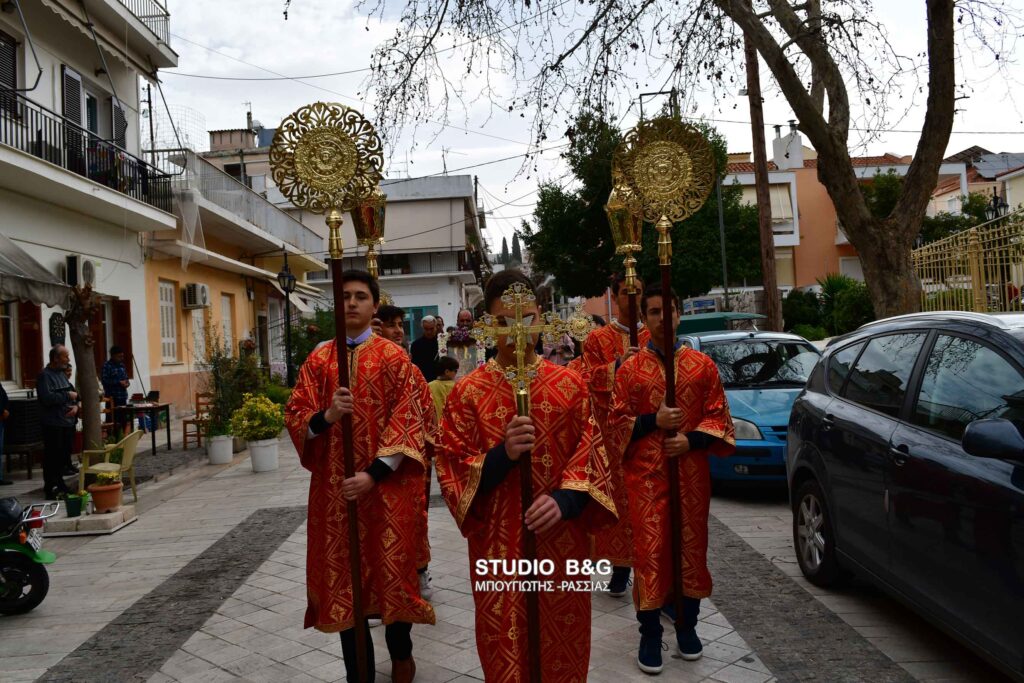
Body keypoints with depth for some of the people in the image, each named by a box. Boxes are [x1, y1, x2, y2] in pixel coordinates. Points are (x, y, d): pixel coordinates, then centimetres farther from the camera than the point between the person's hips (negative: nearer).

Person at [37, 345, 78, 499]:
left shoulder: (62, 374, 16)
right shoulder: (45, 375, -11)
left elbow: (74, 394, 18)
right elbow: (47, 398, -24)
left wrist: (76, 405, -2)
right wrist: (68, 395, -14)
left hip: (67, 422, 8)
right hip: (53, 424, -8)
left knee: (64, 455, 12)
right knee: (52, 457, -4)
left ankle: (59, 483, 25)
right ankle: (51, 488, 2)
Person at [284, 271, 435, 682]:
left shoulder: (394, 358, -2)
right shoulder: (318, 360, 7)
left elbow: (406, 421, -8)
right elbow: (294, 416, 1)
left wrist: (373, 474, -18)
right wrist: (325, 416, -22)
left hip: (386, 485, -2)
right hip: (334, 486, 3)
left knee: (390, 570, 7)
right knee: (344, 577, 6)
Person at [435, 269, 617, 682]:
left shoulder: (570, 385, 2)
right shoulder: (468, 392, -2)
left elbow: (593, 454, 1)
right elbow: (451, 470, -4)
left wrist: (565, 499, -16)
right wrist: (502, 455, -21)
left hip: (562, 541, 1)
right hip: (497, 544, -1)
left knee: (563, 647, 14)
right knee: (505, 649, 10)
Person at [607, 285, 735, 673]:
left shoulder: (703, 365, 5)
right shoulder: (630, 369, 2)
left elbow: (718, 417, 5)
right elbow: (616, 423, 1)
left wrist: (692, 440, -11)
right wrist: (654, 421, -14)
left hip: (692, 474, 2)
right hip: (645, 475, -2)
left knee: (691, 547, 9)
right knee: (649, 550, 0)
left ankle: (687, 626, 26)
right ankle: (650, 634, 11)